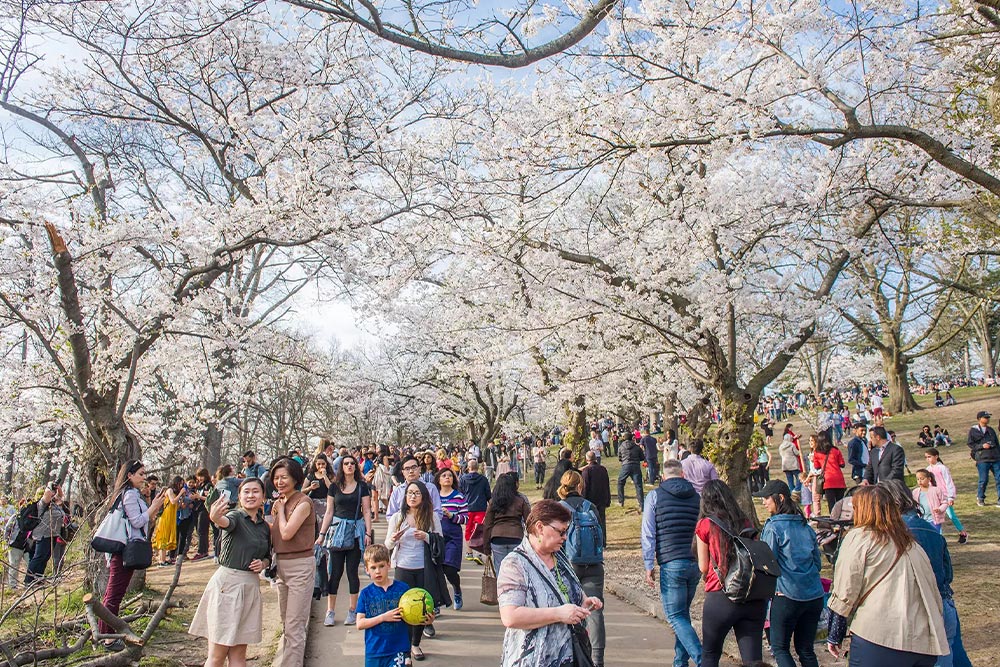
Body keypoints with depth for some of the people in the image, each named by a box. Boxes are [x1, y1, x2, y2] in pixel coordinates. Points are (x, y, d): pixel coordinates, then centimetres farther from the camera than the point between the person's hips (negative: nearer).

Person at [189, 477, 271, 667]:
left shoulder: (265, 527, 11)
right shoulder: (236, 516, -7)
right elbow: (226, 522, -32)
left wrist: (263, 564, 0)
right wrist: (216, 517, -56)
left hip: (251, 587, 6)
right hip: (227, 584, -6)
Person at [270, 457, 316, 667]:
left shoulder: (303, 502, -14)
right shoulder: (282, 501, 11)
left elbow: (286, 533, -22)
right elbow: (276, 533, 9)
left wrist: (280, 510, -9)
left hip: (299, 566, -9)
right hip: (282, 565, 9)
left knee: (294, 627, -4)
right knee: (286, 624, 22)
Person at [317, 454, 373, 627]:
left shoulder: (362, 486, 3)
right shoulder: (334, 486, 6)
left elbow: (367, 511, 2)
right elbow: (329, 512, 8)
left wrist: (368, 533, -6)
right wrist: (322, 534, 3)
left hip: (356, 531, -1)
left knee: (352, 571, 3)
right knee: (335, 571, 0)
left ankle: (353, 610, 15)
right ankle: (330, 611, 9)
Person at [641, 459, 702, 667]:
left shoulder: (655, 496, 0)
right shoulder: (697, 496, 9)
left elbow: (648, 533, -3)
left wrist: (649, 566, 0)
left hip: (671, 564, -5)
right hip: (695, 564, 5)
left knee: (675, 616, 1)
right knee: (683, 613, 18)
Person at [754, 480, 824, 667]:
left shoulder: (773, 527, -11)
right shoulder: (805, 526, 8)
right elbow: (818, 563, 13)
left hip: (787, 597, -6)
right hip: (815, 596, 6)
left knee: (780, 648, 9)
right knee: (806, 649, 16)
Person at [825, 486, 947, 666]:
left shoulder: (858, 537, -1)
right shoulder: (911, 544, 19)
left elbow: (845, 592, -6)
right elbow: (933, 592, 17)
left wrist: (835, 635, 2)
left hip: (880, 639, -7)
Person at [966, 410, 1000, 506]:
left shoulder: (991, 430, 15)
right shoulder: (973, 431, 0)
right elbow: (970, 444, 0)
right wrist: (982, 446, -14)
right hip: (982, 459, -4)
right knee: (983, 480, -1)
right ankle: (980, 498, 20)